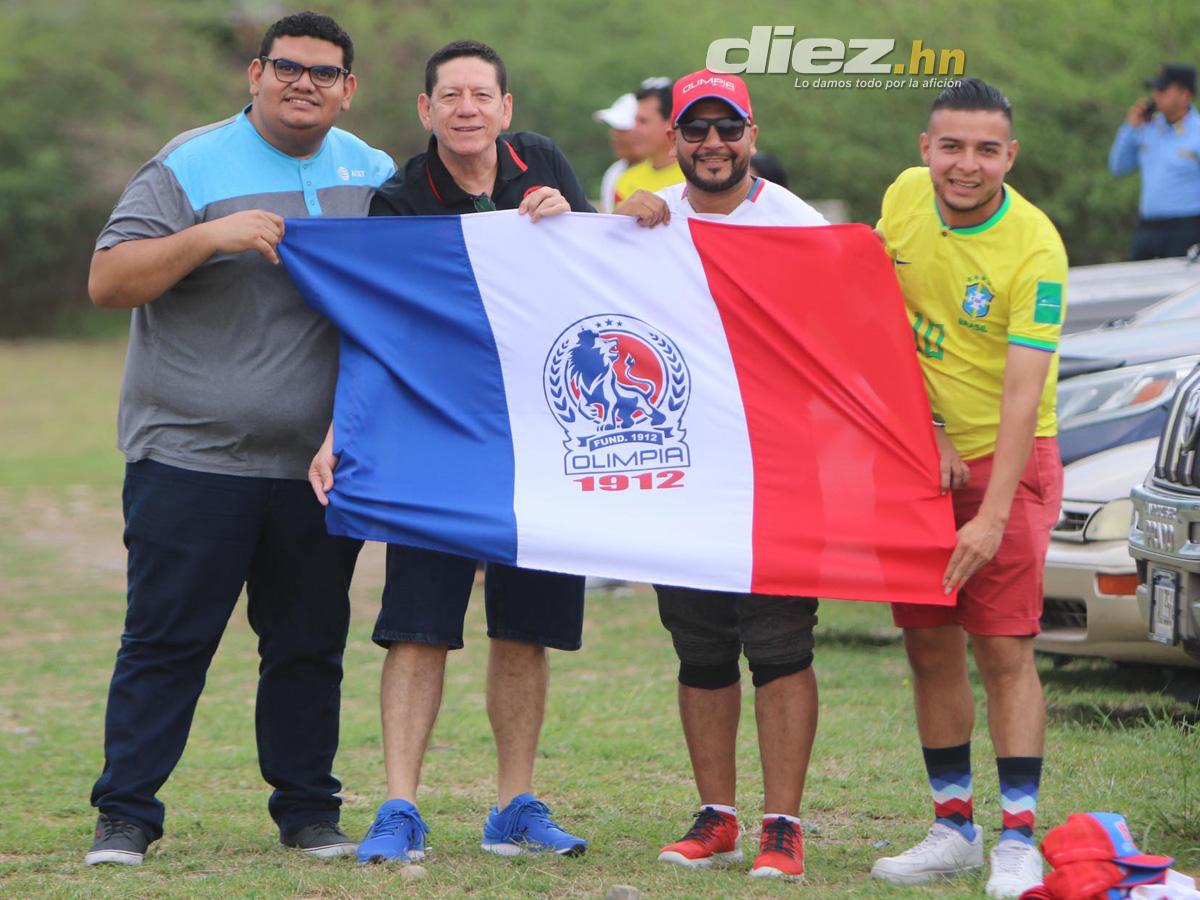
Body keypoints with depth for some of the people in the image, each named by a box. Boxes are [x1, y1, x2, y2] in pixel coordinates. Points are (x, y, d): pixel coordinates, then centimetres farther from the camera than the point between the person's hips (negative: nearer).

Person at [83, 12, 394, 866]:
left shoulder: (373, 176, 11)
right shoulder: (193, 167, -4)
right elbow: (108, 281, -9)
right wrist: (210, 236, -22)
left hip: (317, 470, 4)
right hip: (191, 460, -4)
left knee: (310, 645, 8)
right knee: (166, 643, -3)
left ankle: (309, 810, 18)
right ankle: (125, 818, 3)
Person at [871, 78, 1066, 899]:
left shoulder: (1034, 248, -20)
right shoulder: (905, 197, -4)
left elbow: (1023, 392, -23)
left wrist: (993, 516, -29)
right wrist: (926, 429, -3)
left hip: (1007, 459, -5)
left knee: (1005, 649, -9)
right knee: (930, 645, 7)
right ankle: (954, 828, 16)